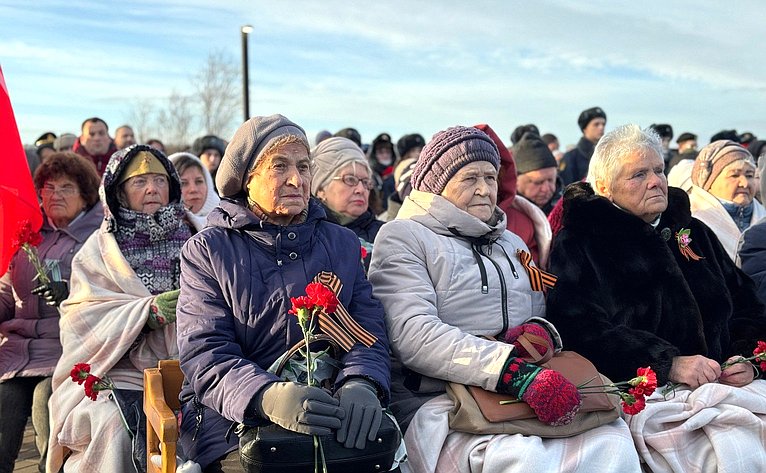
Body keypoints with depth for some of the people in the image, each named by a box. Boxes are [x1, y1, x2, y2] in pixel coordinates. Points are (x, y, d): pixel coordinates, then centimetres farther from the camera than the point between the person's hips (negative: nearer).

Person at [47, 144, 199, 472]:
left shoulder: (188, 240, 13)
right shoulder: (99, 250, 8)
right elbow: (81, 318, -2)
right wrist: (148, 312, -15)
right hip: (121, 369, -1)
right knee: (115, 423, -29)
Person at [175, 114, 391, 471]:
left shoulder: (342, 244, 14)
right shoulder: (206, 250, 4)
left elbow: (368, 328, 5)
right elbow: (204, 354, -7)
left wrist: (361, 383, -20)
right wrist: (267, 397, -28)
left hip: (330, 414, 3)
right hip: (233, 418, -3)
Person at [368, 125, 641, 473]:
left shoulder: (512, 243, 26)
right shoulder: (402, 236, 3)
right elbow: (414, 337, -13)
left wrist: (542, 331, -4)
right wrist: (517, 372, -24)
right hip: (438, 402, -5)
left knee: (612, 439, -25)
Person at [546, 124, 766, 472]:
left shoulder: (695, 233, 22)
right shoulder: (577, 245, 3)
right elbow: (584, 330, -11)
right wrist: (668, 364, -18)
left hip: (723, 383, 6)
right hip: (643, 395, -6)